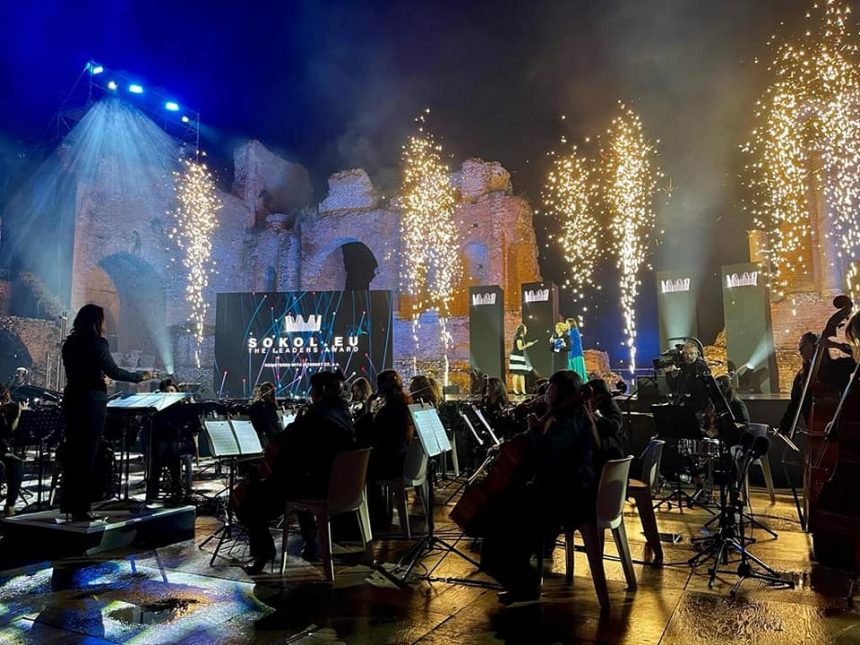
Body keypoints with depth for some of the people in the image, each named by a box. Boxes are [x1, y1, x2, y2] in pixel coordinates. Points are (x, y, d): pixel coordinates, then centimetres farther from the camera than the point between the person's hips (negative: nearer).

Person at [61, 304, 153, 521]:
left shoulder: (70, 343, 9)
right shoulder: (97, 343, -13)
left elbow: (77, 371, 17)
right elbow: (113, 372, -16)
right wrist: (140, 376, -6)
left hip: (72, 399, 7)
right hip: (92, 401, -7)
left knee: (72, 451, 15)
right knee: (87, 454, 0)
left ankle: (68, 503, 23)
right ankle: (80, 507, 5)